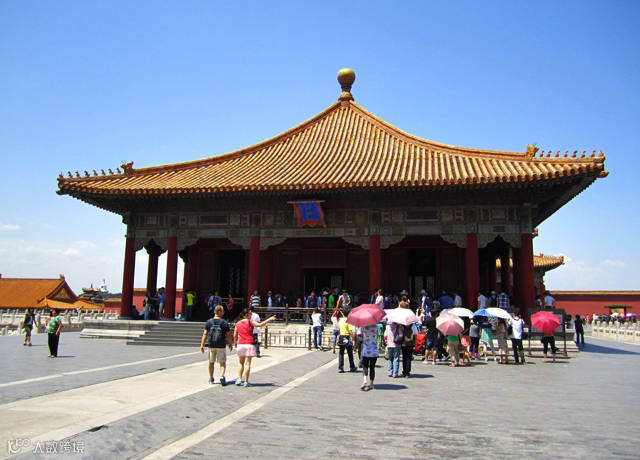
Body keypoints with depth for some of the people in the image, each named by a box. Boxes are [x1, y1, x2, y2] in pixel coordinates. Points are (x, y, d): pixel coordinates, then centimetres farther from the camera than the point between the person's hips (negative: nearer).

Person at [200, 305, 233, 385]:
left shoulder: (208, 322, 2)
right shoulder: (224, 323, -6)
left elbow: (205, 334, -1)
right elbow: (228, 335, -3)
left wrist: (202, 345, 2)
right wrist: (231, 344, 10)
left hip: (211, 345, 3)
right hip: (221, 346, -3)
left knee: (211, 362, 17)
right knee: (222, 363, 4)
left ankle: (211, 379, 26)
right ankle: (222, 376, -17)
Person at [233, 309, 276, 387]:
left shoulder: (238, 323, 8)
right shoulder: (250, 322, -6)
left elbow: (235, 336, 9)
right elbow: (259, 325, -21)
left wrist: (235, 344, 23)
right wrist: (269, 319, -17)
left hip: (240, 345, 4)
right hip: (249, 344, -4)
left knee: (241, 363, 17)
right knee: (247, 364, -1)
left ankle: (239, 379, 8)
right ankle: (246, 382, -1)